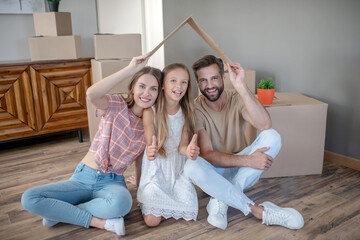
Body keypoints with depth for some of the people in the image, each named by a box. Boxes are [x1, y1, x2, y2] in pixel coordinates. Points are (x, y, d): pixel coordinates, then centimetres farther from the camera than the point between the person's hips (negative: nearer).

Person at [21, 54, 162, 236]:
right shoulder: (117, 105, -8)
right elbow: (92, 94, -33)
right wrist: (130, 69, -30)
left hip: (112, 182, 1)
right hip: (83, 178, -1)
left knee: (121, 203, -37)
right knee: (29, 198, -21)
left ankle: (58, 211, -11)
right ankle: (99, 222, -13)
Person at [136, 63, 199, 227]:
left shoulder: (187, 113, -4)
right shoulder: (150, 111, -13)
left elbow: (182, 145, -6)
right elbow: (150, 144, -13)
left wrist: (188, 150, -32)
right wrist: (152, 151, -39)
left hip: (178, 166, 3)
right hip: (156, 166, -3)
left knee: (189, 215, -9)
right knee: (152, 220, -12)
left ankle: (168, 198, 20)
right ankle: (147, 199, 21)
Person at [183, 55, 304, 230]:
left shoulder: (237, 99, -8)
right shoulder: (195, 110, -13)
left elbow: (265, 125, -29)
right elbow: (207, 154, -22)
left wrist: (241, 86, -37)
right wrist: (247, 160, -33)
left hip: (242, 170, 2)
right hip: (214, 172, -1)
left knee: (272, 137, -23)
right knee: (191, 166, -36)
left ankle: (221, 200, -25)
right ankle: (258, 211, -25)